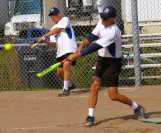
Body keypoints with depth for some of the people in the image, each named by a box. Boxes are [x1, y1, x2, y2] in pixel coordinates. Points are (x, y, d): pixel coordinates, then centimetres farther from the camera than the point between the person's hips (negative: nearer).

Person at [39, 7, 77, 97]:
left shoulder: (65, 19, -1)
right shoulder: (53, 28, 19)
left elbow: (57, 30, -15)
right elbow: (53, 42, 16)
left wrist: (46, 36, -17)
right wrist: (45, 41, -2)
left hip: (70, 49, -8)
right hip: (60, 51, 9)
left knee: (66, 65, -28)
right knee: (59, 71, 12)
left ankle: (66, 89, -26)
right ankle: (70, 84, 39)